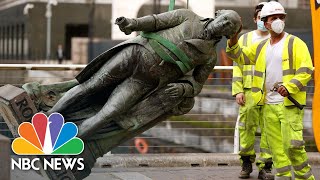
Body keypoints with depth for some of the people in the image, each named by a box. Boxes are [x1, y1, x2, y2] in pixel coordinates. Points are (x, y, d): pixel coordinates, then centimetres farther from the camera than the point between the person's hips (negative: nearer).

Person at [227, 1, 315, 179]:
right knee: (276, 147, 5)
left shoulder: (295, 43, 0)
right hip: (269, 105, 5)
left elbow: (306, 70, -8)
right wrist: (233, 40, 0)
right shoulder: (261, 47, 15)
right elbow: (238, 56, 20)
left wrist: (289, 87, -22)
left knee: (292, 145, -14)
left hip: (290, 104, -5)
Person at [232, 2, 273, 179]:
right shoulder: (245, 39, 13)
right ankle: (246, 162, 16)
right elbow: (237, 66, 10)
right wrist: (238, 90, 0)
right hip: (249, 91, 1)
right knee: (247, 127, 0)